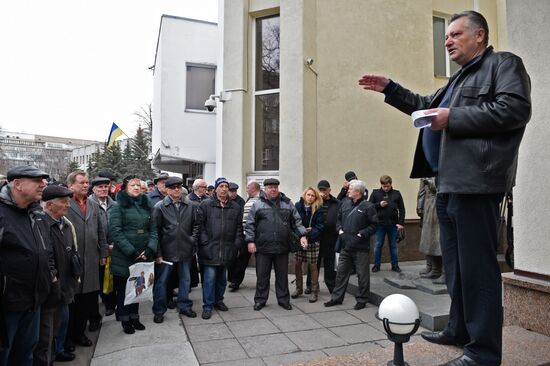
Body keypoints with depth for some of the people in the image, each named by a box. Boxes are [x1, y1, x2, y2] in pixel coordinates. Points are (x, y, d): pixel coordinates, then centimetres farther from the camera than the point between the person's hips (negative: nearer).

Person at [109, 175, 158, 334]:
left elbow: (153, 230, 6)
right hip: (123, 257, -4)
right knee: (123, 287, 8)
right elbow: (116, 232, -13)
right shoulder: (118, 207, -5)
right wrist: (132, 252, -17)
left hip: (143, 256, 4)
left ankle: (134, 317, 30)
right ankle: (125, 320, 23)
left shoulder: (146, 206, 9)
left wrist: (149, 250, -8)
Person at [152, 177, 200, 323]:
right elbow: (155, 231, -7)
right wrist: (158, 253, -9)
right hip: (166, 250, -3)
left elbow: (196, 224, 11)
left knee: (185, 279, 16)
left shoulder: (190, 206, 1)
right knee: (161, 281, 8)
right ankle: (159, 310, 24)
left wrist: (193, 240, 1)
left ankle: (185, 306, 33)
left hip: (185, 250, 3)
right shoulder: (159, 207, -7)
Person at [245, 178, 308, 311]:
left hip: (282, 247, 2)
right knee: (262, 276, 9)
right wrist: (250, 241, -7)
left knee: (282, 276, 12)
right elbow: (250, 224, 1)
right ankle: (260, 300, 25)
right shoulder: (258, 205, 2)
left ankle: (283, 300, 27)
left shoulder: (287, 203, 8)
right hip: (263, 247, -1)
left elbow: (296, 221, 8)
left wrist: (302, 235, -4)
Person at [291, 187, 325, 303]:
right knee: (297, 264, 8)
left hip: (313, 241, -2)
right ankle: (299, 288, 27)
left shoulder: (318, 209, -4)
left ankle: (314, 291, 19)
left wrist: (308, 234, -19)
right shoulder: (297, 206, 1)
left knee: (312, 266, 5)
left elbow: (320, 226, -8)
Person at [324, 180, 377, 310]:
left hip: (360, 247, -5)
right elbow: (338, 219, 17)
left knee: (362, 275, 7)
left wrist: (362, 234, -15)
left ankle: (361, 300, 22)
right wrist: (339, 229, 1)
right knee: (341, 272, 13)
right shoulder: (345, 203, 8)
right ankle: (337, 297, 25)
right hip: (345, 246, 5)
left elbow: (374, 225, -8)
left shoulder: (368, 206, -9)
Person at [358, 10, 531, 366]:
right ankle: (459, 330, 28)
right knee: (455, 263, 15)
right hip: (449, 183, 10)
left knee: (476, 265, -7)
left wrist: (453, 118, -15)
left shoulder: (504, 63, 2)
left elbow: (515, 109, -15)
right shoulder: (459, 80, 28)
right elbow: (426, 106, 36)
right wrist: (389, 88, 28)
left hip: (474, 181, -10)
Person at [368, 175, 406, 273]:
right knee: (378, 245, 6)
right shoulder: (375, 193, 0)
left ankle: (395, 265, 22)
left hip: (393, 224, 1)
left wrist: (401, 223, -4)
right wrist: (379, 204, -14)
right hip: (380, 224, 0)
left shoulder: (396, 194, 2)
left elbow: (402, 209, 3)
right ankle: (376, 265, 17)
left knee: (393, 246, 11)